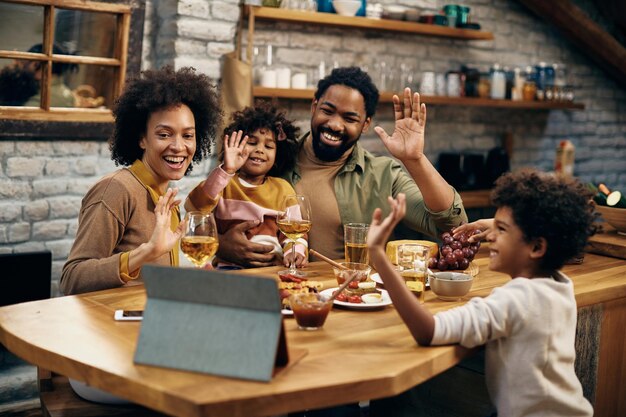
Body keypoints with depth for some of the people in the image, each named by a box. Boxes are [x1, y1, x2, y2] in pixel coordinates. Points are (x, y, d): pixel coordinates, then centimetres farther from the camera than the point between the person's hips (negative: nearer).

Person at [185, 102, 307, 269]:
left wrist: (295, 252, -14)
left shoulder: (282, 189, 14)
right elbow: (193, 207, -12)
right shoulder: (223, 182, 6)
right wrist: (226, 171, -20)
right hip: (230, 267, -3)